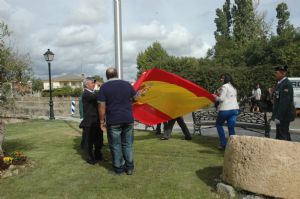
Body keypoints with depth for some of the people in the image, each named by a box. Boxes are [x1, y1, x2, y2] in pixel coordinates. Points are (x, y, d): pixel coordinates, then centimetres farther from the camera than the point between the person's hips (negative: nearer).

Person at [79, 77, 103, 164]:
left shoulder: (94, 93, 16)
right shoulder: (85, 94, -12)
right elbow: (95, 97, -30)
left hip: (97, 121, 8)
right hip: (89, 122, -8)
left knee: (99, 140, 16)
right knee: (89, 141, 3)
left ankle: (98, 155, 31)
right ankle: (89, 158, 16)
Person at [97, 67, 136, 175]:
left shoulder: (104, 87, -5)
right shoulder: (127, 84, 4)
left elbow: (102, 105, -9)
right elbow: (135, 98, 15)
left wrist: (102, 121, -2)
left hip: (113, 120, -3)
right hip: (128, 119, 3)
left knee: (115, 145, 8)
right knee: (128, 144, 13)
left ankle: (118, 167, 16)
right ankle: (129, 167, 19)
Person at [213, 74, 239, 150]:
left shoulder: (225, 86, -8)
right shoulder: (233, 87, 18)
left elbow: (221, 99, -13)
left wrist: (215, 97, 5)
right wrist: (219, 94, 19)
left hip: (225, 109, -7)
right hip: (235, 109, 7)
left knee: (218, 124, 12)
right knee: (231, 127, 7)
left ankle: (223, 143, 9)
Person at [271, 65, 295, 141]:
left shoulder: (286, 84, -17)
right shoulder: (280, 83, 14)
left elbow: (284, 102, -23)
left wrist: (278, 117, -23)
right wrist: (275, 115, 16)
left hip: (284, 115, -10)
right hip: (280, 115, 10)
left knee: (284, 136, -5)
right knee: (279, 136, 15)